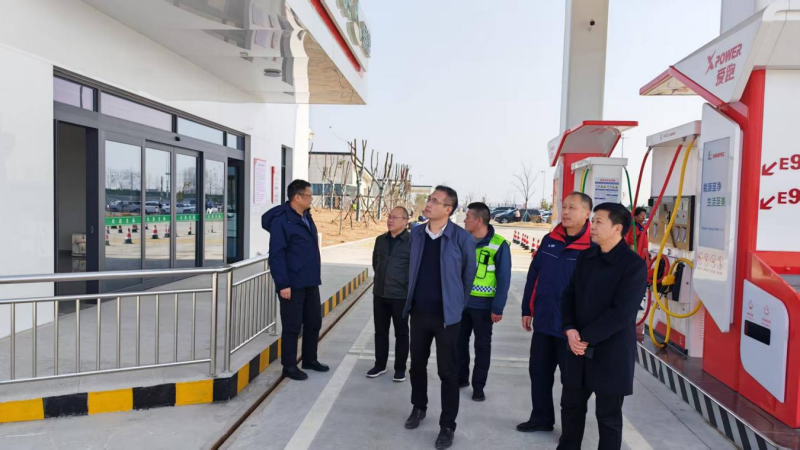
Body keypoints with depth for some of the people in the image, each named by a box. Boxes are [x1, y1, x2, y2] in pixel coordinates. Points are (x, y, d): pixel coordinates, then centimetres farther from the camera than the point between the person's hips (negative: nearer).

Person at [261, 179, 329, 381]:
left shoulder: (307, 217, 11)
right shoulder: (281, 221, -15)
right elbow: (276, 255, -18)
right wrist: (283, 284, -21)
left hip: (310, 282, 8)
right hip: (292, 284, -8)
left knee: (314, 322, 16)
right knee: (292, 326, 3)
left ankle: (310, 359, 32)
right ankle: (289, 366, 17)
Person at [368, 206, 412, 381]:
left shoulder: (412, 241, -12)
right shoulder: (380, 240, 8)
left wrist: (408, 285, -6)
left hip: (401, 296, -5)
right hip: (379, 294, 5)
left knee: (401, 333, 7)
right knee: (380, 331, 13)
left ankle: (400, 368, 19)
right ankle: (380, 365, 26)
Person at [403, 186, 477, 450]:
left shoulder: (462, 238, -14)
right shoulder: (416, 233, 1)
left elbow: (469, 275, -3)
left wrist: (457, 305, 5)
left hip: (446, 315, -4)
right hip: (419, 312, 5)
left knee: (447, 371, 4)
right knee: (417, 364, 17)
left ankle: (447, 426, 20)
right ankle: (418, 407, 40)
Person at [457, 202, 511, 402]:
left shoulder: (498, 245, -12)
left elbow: (504, 279, -11)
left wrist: (498, 307, -13)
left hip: (483, 305, -4)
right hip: (461, 302, 4)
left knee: (482, 346, 9)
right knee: (460, 342, 14)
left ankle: (478, 386, 22)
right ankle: (461, 378, 32)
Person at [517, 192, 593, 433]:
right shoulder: (549, 239, 4)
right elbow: (533, 275, 9)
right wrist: (527, 309, 9)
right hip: (543, 323, 6)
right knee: (538, 372, 15)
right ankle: (541, 417, 33)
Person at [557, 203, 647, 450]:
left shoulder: (634, 265, -13)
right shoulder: (585, 257, 7)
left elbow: (621, 313, -19)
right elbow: (569, 295, 8)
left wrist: (586, 337, -17)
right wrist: (569, 329, -8)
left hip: (611, 353, -6)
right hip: (578, 348, 6)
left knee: (608, 416, 10)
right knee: (571, 405, 18)